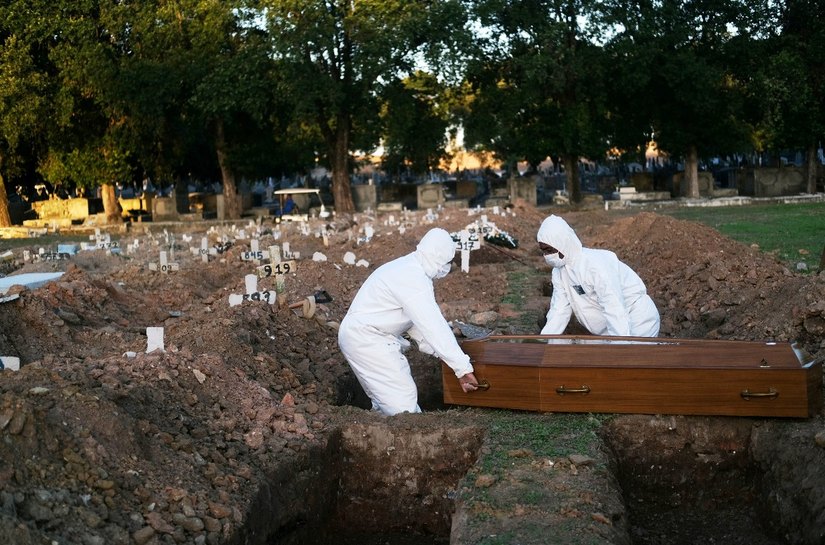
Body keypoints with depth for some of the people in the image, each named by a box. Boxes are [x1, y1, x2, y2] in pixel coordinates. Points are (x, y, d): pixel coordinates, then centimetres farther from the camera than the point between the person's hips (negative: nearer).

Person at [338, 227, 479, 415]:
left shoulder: (408, 268, 9)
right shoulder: (413, 279, -23)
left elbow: (420, 321, 14)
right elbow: (434, 326, -27)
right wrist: (463, 369, -26)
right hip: (367, 341, -11)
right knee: (403, 402, -11)